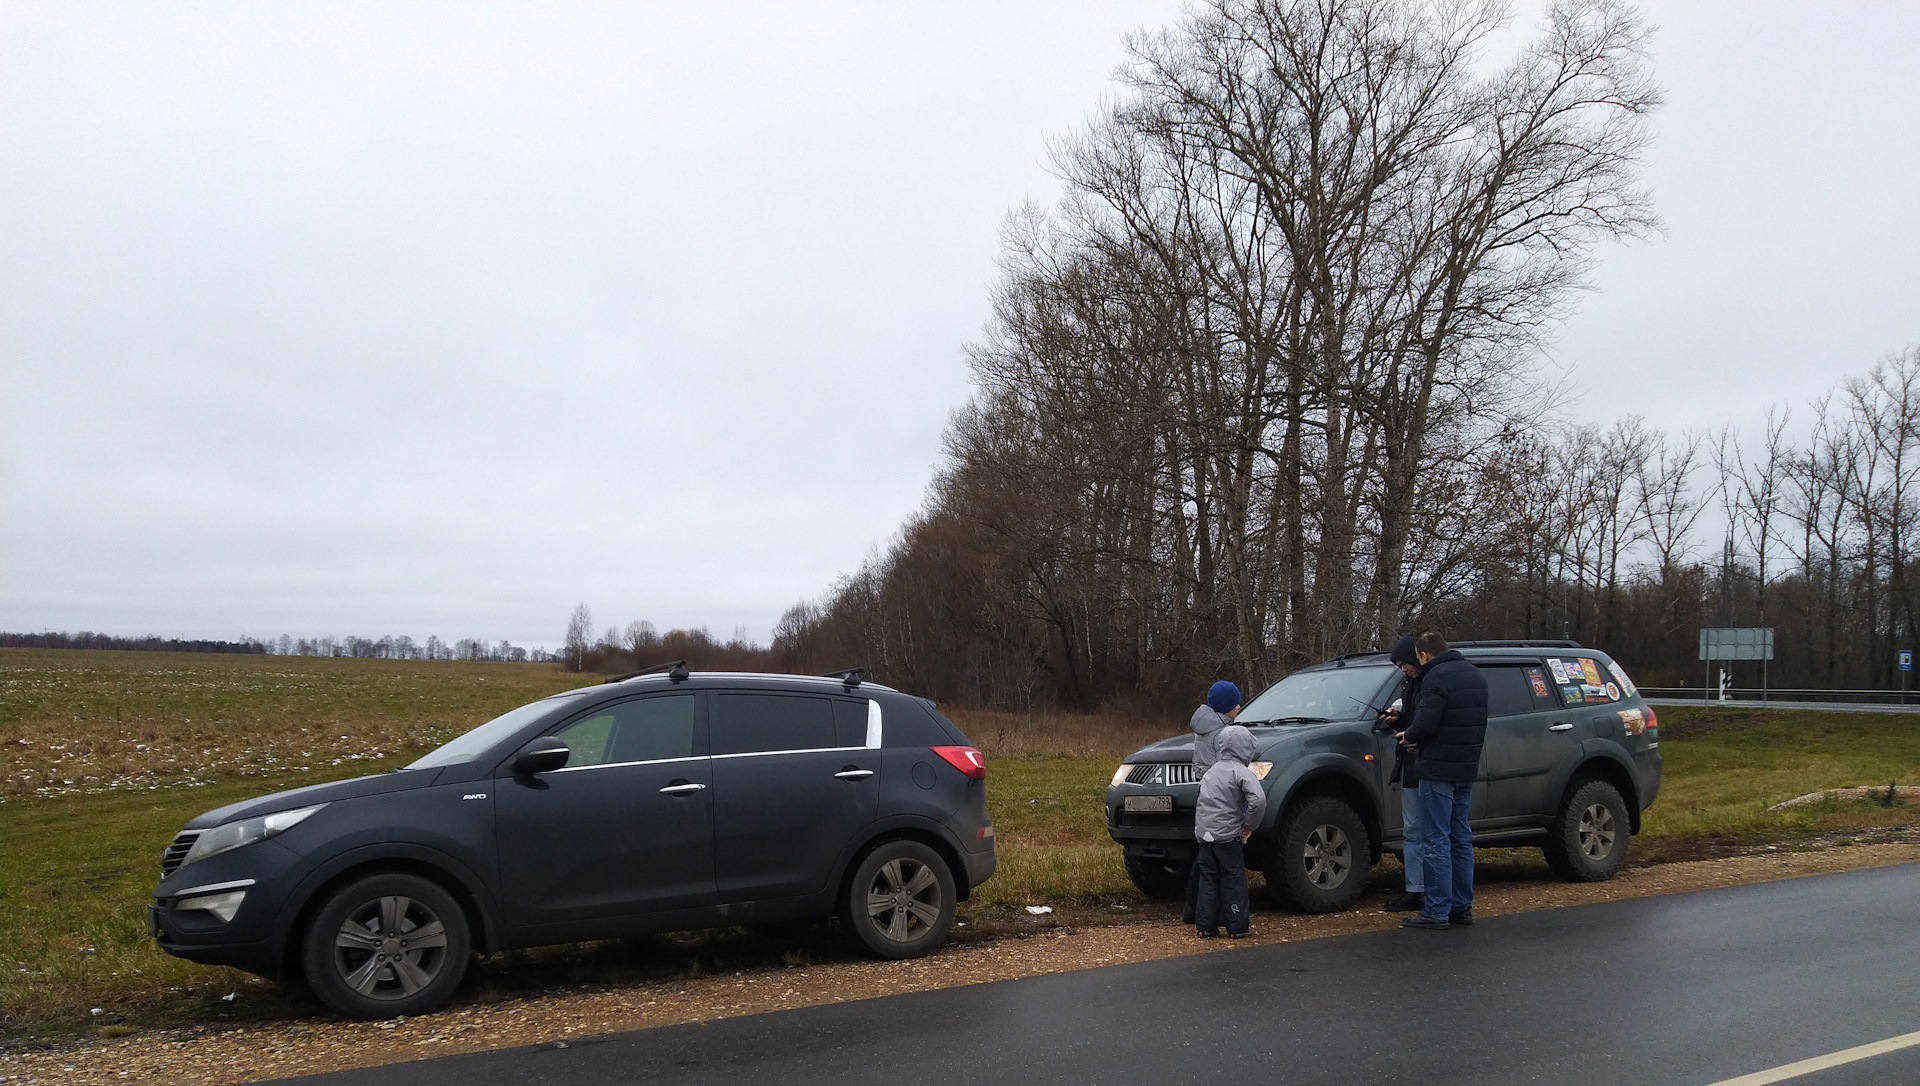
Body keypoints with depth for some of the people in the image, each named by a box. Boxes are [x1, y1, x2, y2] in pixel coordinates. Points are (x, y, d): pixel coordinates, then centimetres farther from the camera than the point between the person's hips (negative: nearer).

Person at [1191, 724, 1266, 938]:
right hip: (1227, 834, -6)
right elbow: (1258, 800, -23)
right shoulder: (1241, 772, -8)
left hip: (1203, 834, 6)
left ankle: (1205, 926, 12)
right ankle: (1237, 926, 10)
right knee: (1233, 882, 5)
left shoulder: (1212, 771, 15)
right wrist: (1248, 826, -9)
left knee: (1208, 881, 11)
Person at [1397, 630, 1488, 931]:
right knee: (1461, 838, 14)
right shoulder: (1475, 676, 14)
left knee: (1438, 840, -5)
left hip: (1438, 770, -9)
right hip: (1466, 769, 9)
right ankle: (1462, 906, 19)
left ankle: (1437, 911, -3)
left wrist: (1408, 736, -1)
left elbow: (1425, 724, -23)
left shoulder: (1437, 677, -15)